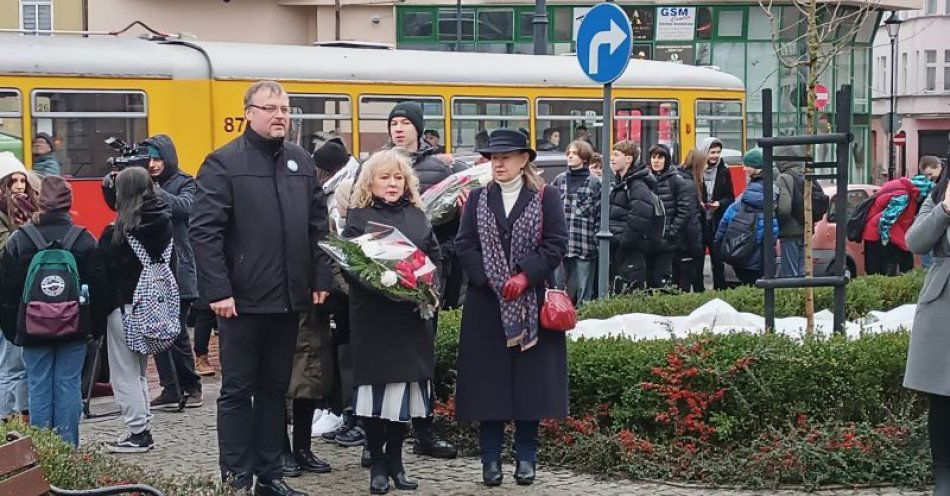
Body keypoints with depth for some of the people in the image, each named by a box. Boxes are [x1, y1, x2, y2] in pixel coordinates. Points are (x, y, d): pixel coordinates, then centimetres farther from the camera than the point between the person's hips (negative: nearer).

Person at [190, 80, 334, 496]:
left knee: (275, 389, 12)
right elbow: (204, 231, -11)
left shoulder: (302, 163, 11)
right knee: (237, 391, 2)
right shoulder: (224, 163, -6)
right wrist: (218, 291, -16)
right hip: (242, 300, -5)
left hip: (289, 299, 6)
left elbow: (318, 226, 15)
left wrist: (321, 278, 6)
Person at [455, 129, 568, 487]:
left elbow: (556, 244, -5)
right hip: (486, 304, 2)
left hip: (531, 304, -1)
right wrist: (491, 281, -11)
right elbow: (465, 245, 3)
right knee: (488, 381, 1)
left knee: (530, 381, 2)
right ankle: (491, 460, 8)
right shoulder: (477, 199, 9)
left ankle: (526, 458, 11)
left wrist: (525, 276, -17)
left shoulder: (546, 197, 2)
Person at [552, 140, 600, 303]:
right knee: (558, 287, 8)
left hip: (584, 244, -4)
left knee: (583, 289, 2)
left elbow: (600, 214, -2)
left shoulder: (594, 183, -1)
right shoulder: (559, 180, 10)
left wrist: (596, 239, -7)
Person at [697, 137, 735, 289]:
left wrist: (719, 203, -10)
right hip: (698, 222, -2)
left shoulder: (724, 171, 5)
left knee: (718, 260, 2)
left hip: (717, 223, 2)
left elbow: (730, 197, 9)